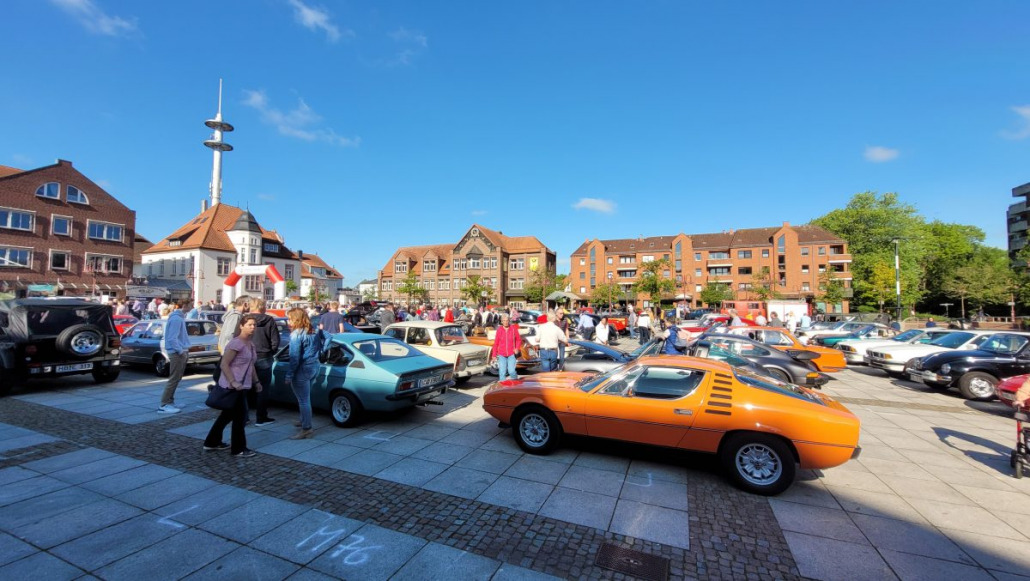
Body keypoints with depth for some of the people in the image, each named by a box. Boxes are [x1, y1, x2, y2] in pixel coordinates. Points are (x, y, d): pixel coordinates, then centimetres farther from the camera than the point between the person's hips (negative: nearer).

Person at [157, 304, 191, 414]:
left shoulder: (179, 317, 14)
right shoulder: (176, 319, -17)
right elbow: (172, 338, -21)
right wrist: (181, 351, -21)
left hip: (181, 352, 10)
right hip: (177, 353, -10)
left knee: (176, 379, 15)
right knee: (173, 379, -6)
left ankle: (170, 401, 22)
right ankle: (164, 405, -1)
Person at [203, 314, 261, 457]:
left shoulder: (251, 344, 11)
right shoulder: (236, 343, -17)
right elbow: (224, 364, -20)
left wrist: (256, 382, 16)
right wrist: (233, 382, -27)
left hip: (240, 386, 9)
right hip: (232, 386, -9)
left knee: (227, 414, 20)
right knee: (240, 417, -1)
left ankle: (212, 442, 35)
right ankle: (239, 449, 10)